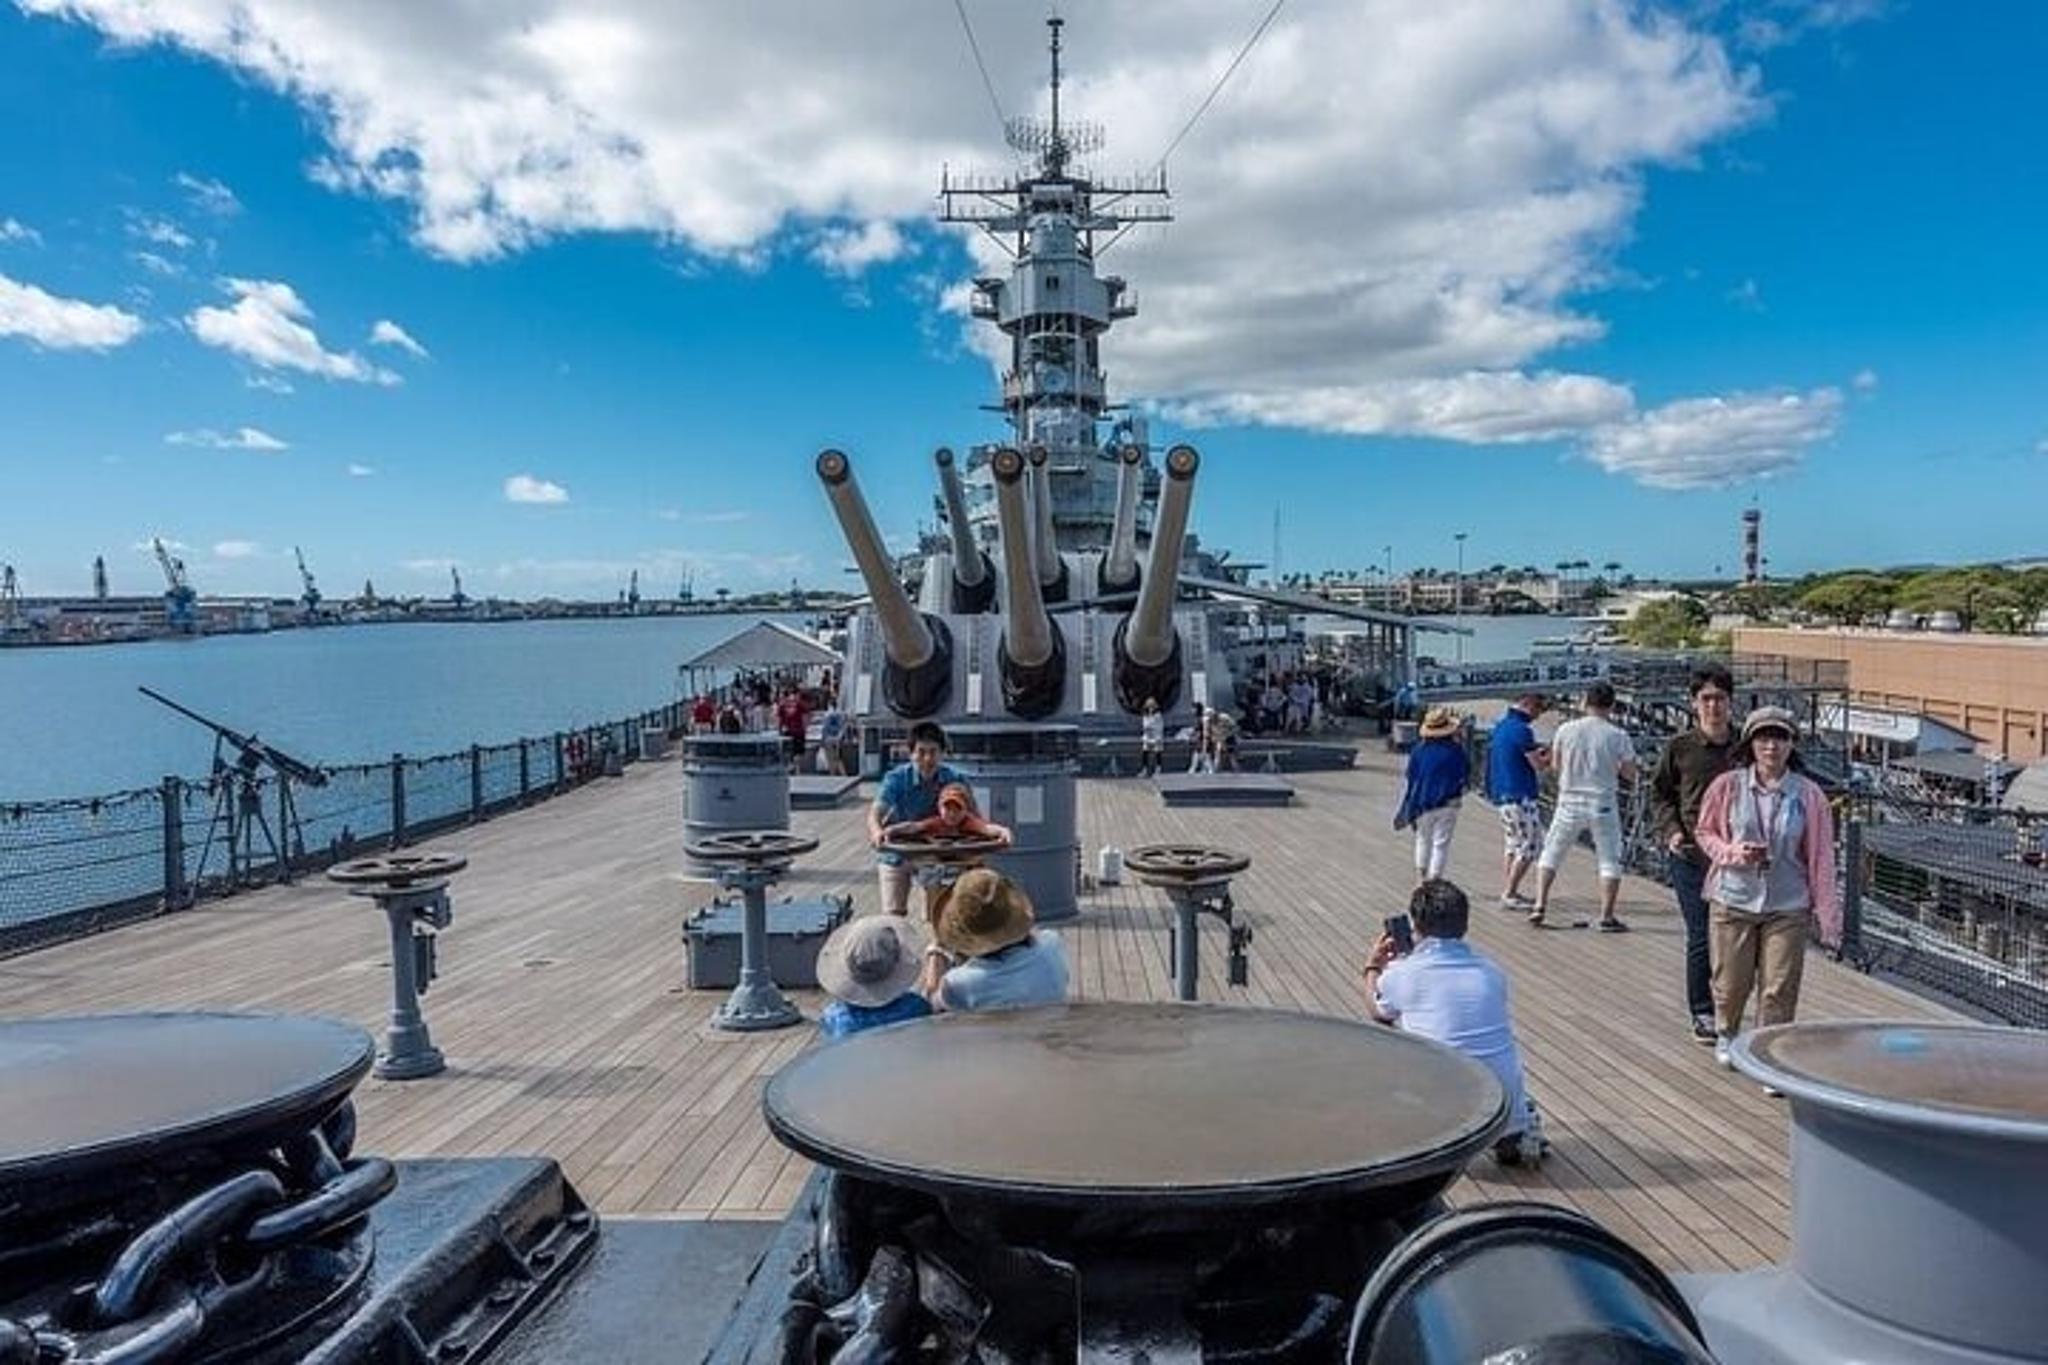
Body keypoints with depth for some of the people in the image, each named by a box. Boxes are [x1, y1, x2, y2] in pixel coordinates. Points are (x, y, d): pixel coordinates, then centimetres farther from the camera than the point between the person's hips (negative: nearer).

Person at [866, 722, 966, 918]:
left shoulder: (954, 779, -16)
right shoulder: (897, 778, -22)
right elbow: (876, 811, -35)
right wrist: (876, 831, -59)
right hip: (898, 854, -2)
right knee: (894, 914, -6)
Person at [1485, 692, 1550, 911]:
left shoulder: (1500, 725, 13)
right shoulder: (1522, 729, -17)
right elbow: (1538, 764, -15)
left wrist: (1537, 751, 17)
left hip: (1500, 794, 10)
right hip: (1519, 795, -10)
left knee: (1512, 844, 16)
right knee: (1531, 845, -3)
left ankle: (1507, 892, 17)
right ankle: (1510, 895, -3)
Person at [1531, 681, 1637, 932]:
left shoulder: (1565, 730, -5)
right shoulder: (1618, 735, -8)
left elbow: (1556, 764, 8)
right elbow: (1630, 774, -1)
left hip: (1570, 801, 1)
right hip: (1603, 803, -1)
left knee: (1551, 853, 15)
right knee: (1610, 859, 11)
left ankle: (1540, 906, 9)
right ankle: (1607, 916, 9)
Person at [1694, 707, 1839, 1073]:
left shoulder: (1809, 795, -4)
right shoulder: (1727, 786, -5)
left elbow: (1821, 858, -2)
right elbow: (1704, 832, 8)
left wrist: (1828, 916, -2)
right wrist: (1733, 851, -12)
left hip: (1787, 908, 0)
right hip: (1733, 901, 0)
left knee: (1779, 990, 0)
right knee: (1731, 983, 12)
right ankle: (1725, 1035, 40)